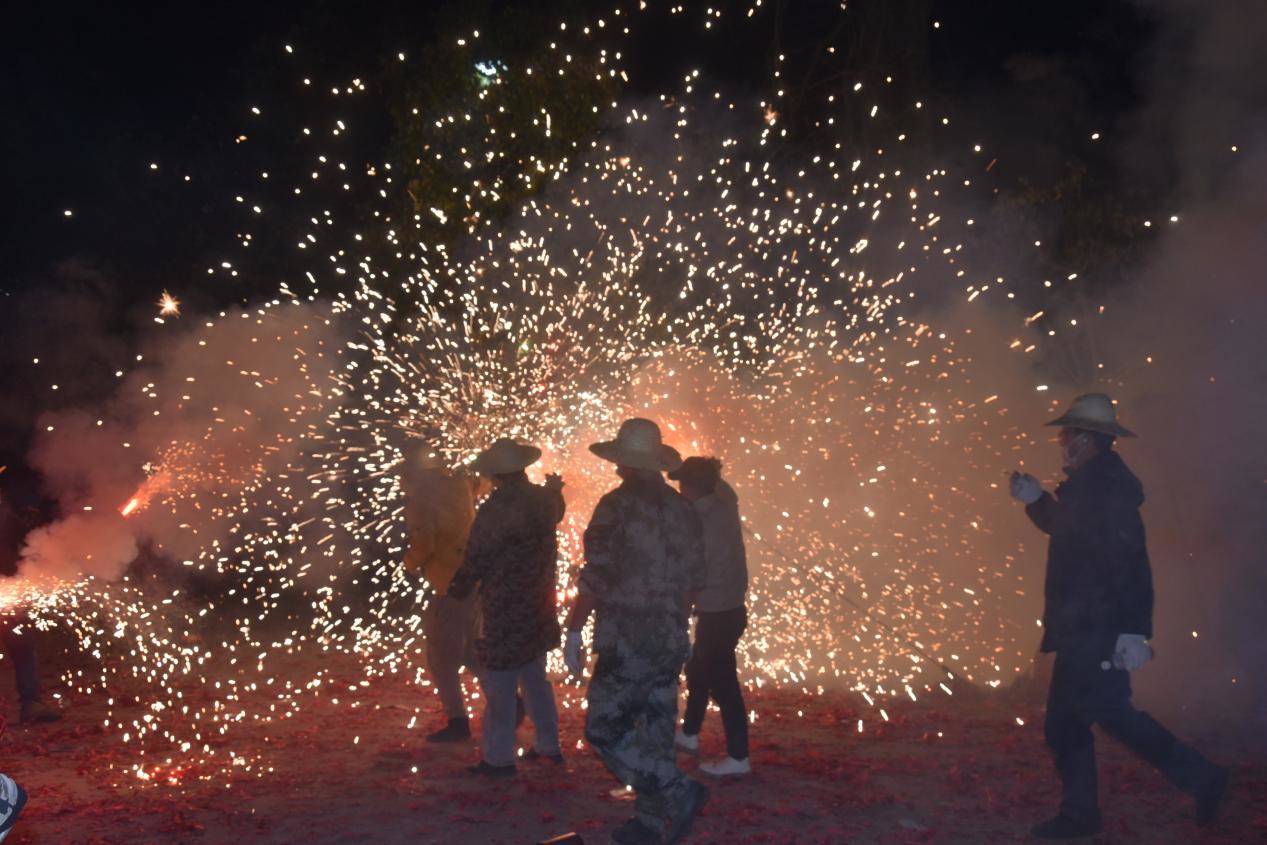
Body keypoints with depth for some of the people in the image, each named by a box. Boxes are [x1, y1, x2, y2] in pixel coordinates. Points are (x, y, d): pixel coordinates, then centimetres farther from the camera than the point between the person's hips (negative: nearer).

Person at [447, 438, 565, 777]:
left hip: (504, 611, -7)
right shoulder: (545, 499, 0)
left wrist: (457, 590, 4)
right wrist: (554, 488, 46)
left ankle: (498, 758, 6)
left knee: (499, 685, 1)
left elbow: (475, 559, -12)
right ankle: (548, 745, 27)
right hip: (538, 608, 7)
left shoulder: (495, 508, -19)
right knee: (535, 678, 20)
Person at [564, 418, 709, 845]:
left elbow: (595, 576, -17)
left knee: (604, 730, 1)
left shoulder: (617, 505, -12)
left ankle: (680, 792, -6)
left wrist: (573, 630, -11)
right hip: (671, 641, 7)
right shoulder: (681, 509, 8)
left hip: (625, 643, -7)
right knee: (656, 731, 13)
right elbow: (694, 579, 14)